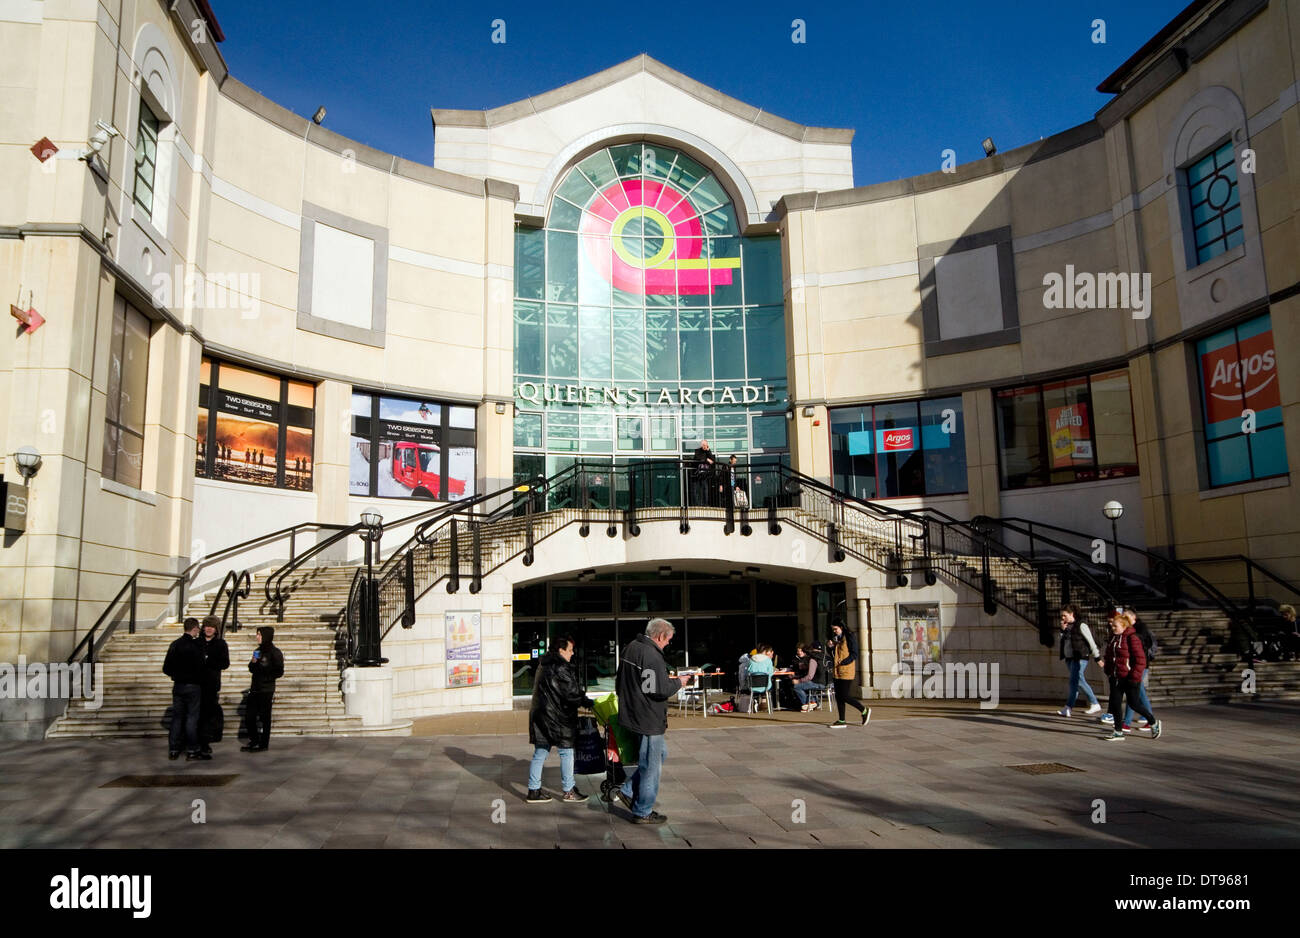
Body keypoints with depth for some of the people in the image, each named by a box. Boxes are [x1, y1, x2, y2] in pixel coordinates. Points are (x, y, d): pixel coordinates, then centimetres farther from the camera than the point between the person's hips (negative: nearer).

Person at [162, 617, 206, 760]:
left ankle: (173, 750, 14)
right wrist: (200, 683, 1)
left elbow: (166, 669, 8)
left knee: (177, 717, 12)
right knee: (192, 718, 0)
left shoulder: (174, 645, 5)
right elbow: (200, 668, -16)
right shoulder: (195, 646, -15)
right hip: (193, 686, -6)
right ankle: (192, 751, 2)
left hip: (178, 686, 6)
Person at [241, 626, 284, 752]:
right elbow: (252, 670, 18)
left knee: (264, 717, -2)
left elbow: (279, 672, -8)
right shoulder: (258, 651, 13)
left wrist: (266, 677, -12)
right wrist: (253, 662, -1)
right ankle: (253, 742, 16)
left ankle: (263, 744, 5)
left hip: (266, 690, -7)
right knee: (250, 717, 5)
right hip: (255, 688, 7)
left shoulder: (274, 652, -7)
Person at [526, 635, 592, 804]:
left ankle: (534, 790, 16)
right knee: (566, 752, 3)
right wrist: (587, 703, -1)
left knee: (540, 753, 12)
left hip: (540, 715, 9)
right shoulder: (560, 668, -17)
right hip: (556, 717, -9)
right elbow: (572, 692, -17)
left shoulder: (544, 664, 14)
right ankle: (569, 791, 11)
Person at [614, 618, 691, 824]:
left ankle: (628, 791, 23)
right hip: (648, 719, -10)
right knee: (651, 766, 4)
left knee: (660, 752, 23)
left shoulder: (630, 648, 8)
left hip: (630, 713, 10)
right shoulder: (652, 656, -23)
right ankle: (643, 812, 15)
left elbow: (619, 683, 18)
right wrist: (678, 683, -6)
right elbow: (662, 690, -25)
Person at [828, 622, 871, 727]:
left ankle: (864, 710, 8)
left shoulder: (849, 637, -7)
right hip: (838, 671, 8)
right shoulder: (836, 639, 16)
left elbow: (854, 654, -12)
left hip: (846, 671, -8)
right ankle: (841, 721, 13)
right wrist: (831, 647, 0)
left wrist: (843, 662, -20)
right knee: (838, 696, 7)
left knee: (845, 696, -9)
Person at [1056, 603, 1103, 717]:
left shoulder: (1081, 625, -9)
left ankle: (1068, 708, -11)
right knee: (1080, 682, 10)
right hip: (1069, 658, 8)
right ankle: (1095, 704, 21)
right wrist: (1063, 630, 0)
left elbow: (1091, 641, -8)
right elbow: (1063, 642, 15)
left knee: (1074, 681, -11)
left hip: (1080, 658, -8)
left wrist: (1097, 657, -6)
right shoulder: (1067, 626, 13)